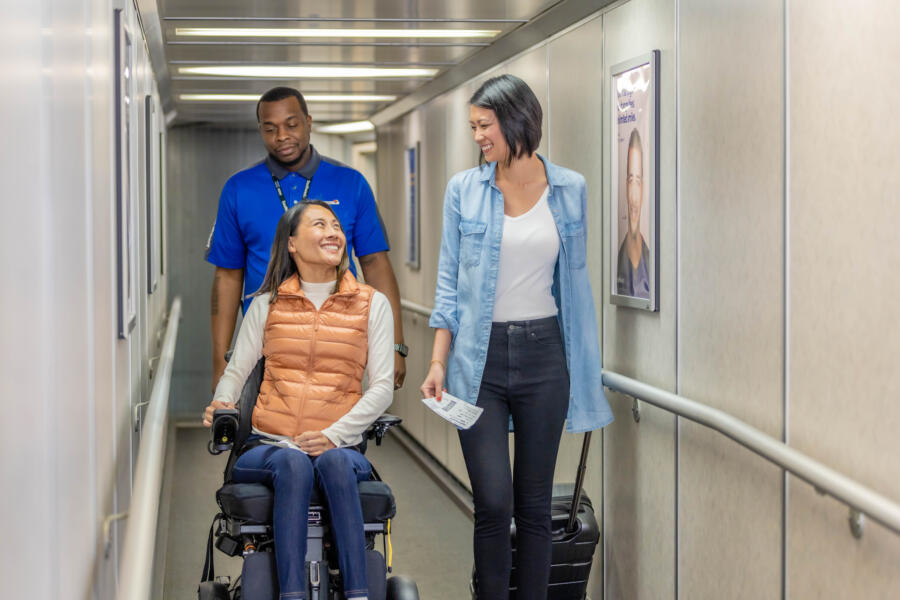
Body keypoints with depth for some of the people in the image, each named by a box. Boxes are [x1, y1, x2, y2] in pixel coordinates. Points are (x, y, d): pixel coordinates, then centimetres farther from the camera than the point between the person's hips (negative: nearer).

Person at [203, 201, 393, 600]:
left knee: (334, 462, -36)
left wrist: (334, 435, -11)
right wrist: (222, 404, -8)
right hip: (267, 445, 1)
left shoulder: (372, 305, 11)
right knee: (293, 464, -35)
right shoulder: (267, 304, 14)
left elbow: (382, 385, 4)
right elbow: (236, 370, 16)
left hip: (339, 446, 0)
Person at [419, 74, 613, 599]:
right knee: (493, 502, -8)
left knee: (535, 504, 6)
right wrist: (439, 361, -5)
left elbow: (575, 277, 11)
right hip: (480, 354, -1)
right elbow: (449, 284, 4)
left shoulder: (570, 189, 4)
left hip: (543, 356, 1)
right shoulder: (465, 190, 1)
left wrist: (586, 366, 9)